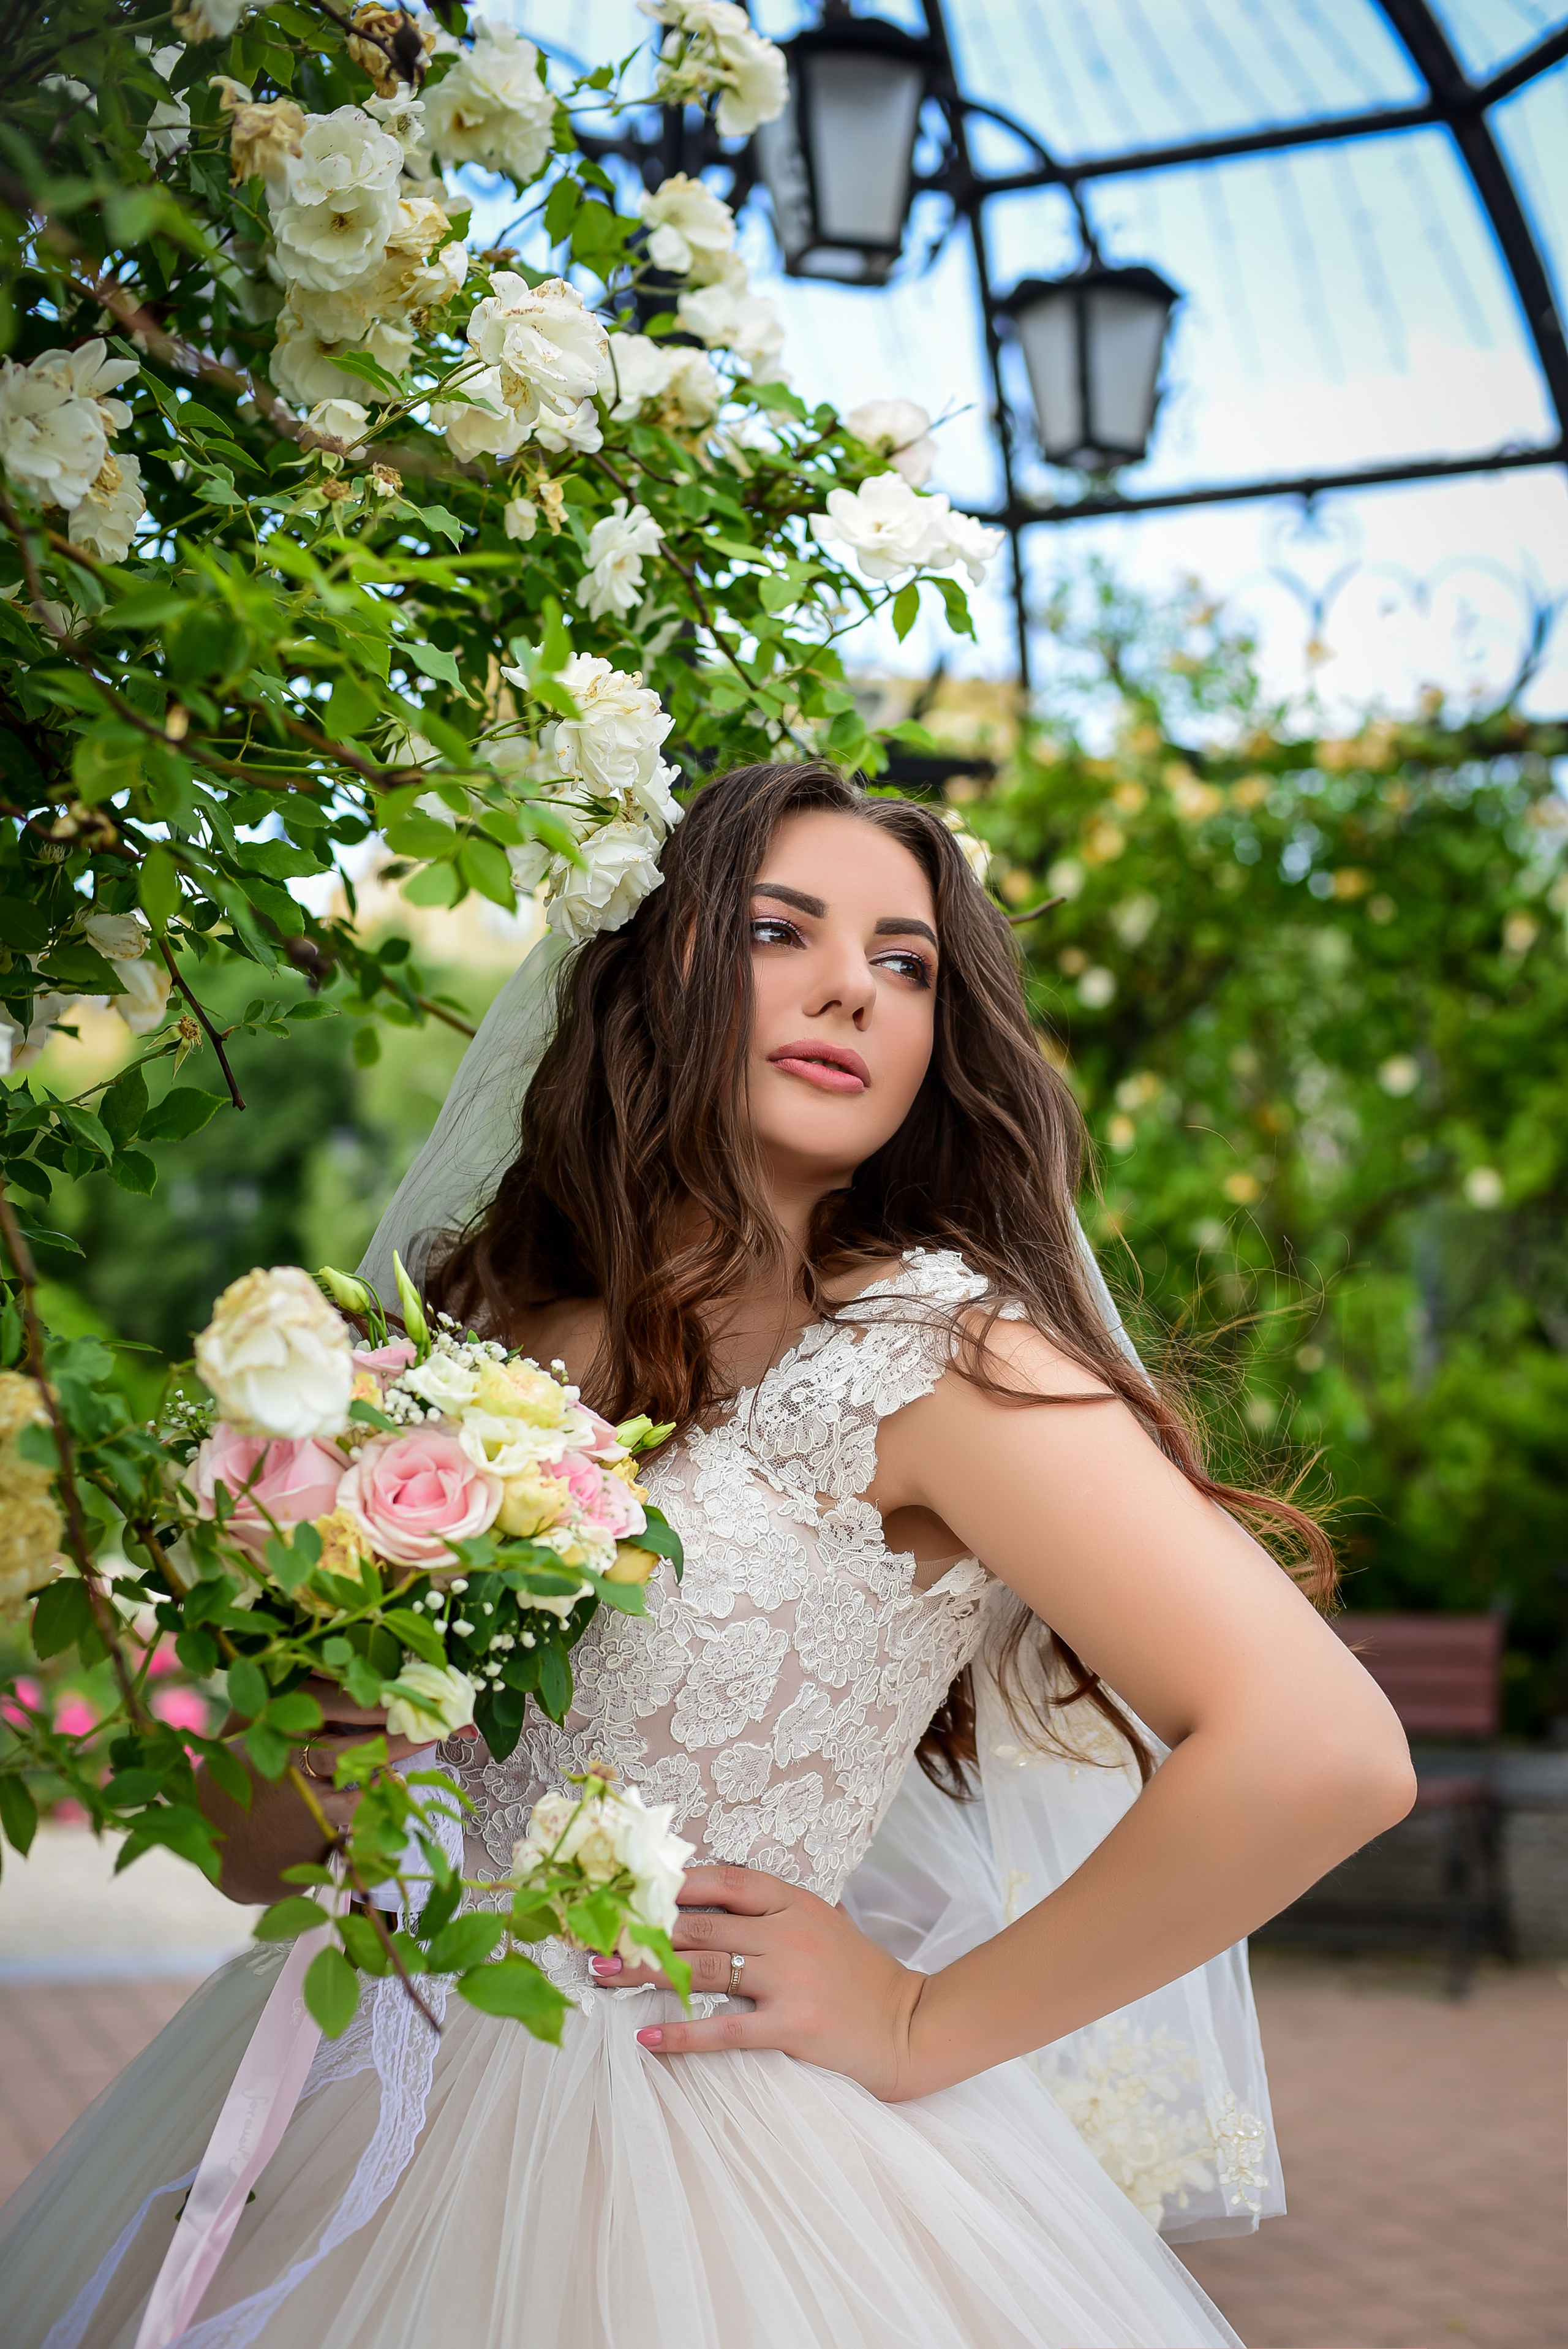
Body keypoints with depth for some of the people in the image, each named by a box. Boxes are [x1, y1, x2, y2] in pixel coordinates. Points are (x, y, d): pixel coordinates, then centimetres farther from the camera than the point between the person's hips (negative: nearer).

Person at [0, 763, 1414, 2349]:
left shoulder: (927, 1342, -15)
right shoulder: (490, 1323, 2)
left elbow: (1325, 1753, -27)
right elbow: (255, 1847, 7)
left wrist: (924, 2027, -17)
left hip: (696, 2143, -5)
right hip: (351, 2095, 6)